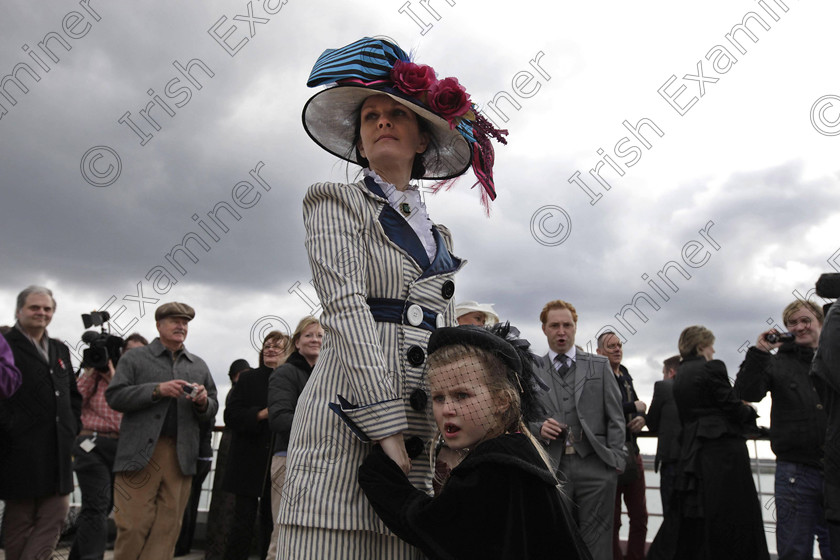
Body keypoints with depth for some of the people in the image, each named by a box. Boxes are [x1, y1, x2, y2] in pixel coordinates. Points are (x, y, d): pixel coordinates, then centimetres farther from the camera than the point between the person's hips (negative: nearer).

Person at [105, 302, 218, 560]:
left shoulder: (199, 366, 18)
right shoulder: (134, 358, 9)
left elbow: (212, 410, 19)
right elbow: (114, 396, -3)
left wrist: (203, 402, -4)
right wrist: (157, 390, -13)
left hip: (181, 456, 3)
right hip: (140, 452, -3)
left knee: (167, 528, 3)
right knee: (134, 524, -4)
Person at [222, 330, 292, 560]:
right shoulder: (248, 379, 6)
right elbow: (231, 416, -3)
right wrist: (262, 414, -16)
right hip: (250, 462, -1)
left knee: (271, 523, 9)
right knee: (243, 523, 1)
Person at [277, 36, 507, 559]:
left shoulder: (438, 235, 22)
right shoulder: (338, 200, 6)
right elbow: (345, 306, -9)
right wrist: (387, 429, -18)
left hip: (427, 426, 5)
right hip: (351, 420, -5)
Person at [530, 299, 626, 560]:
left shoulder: (600, 366, 10)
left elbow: (615, 419, 8)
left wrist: (615, 462, 0)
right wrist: (538, 428, -9)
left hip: (595, 467, 0)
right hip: (552, 467, 0)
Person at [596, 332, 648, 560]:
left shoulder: (625, 376, 12)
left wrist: (642, 418, -2)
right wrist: (635, 407, -12)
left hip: (632, 452, 7)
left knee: (640, 517, 13)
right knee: (612, 520, 5)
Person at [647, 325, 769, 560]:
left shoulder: (679, 375, 13)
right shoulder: (712, 368, -10)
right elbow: (734, 408, -12)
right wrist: (750, 411, 10)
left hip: (692, 451, 7)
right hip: (723, 449, -7)